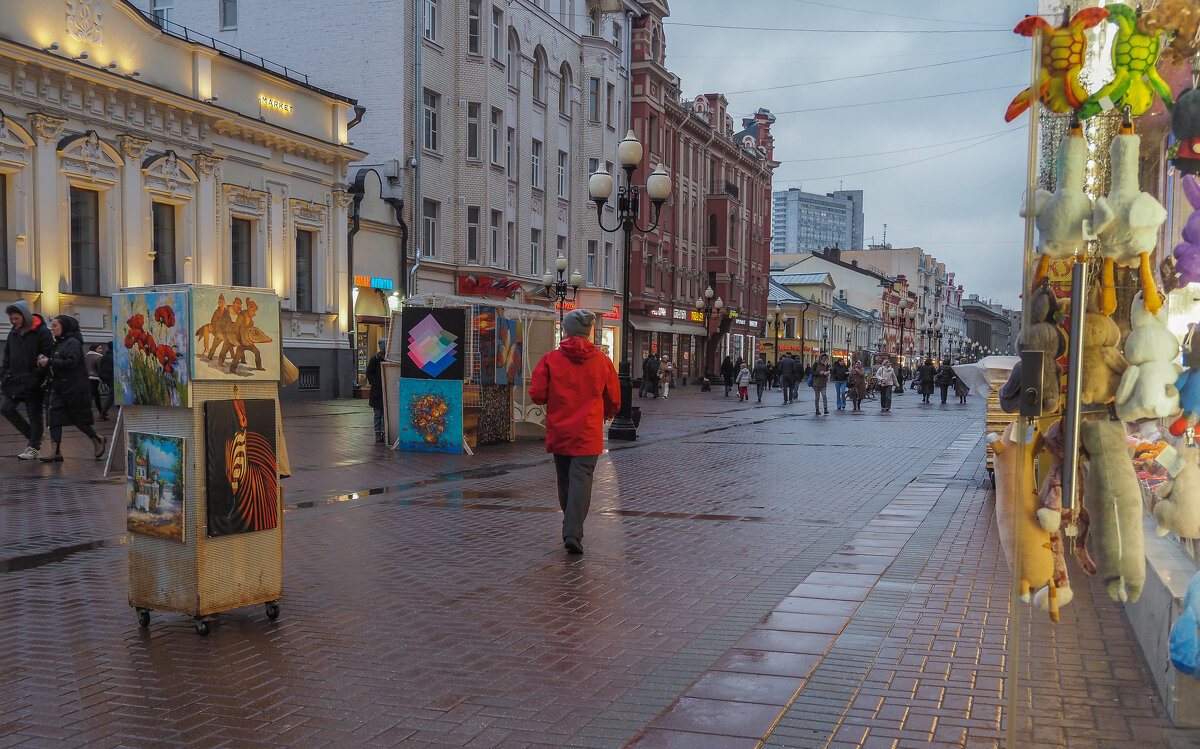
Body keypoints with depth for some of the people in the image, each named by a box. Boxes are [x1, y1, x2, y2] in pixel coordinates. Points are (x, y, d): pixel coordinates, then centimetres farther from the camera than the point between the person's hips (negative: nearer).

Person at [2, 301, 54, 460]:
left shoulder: (42, 332, -8)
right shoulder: (13, 333, 13)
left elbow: (49, 357, -12)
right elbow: (7, 358, 21)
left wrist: (37, 376, -18)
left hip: (32, 383, -7)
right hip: (13, 381, 7)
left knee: (34, 415, 1)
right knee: (5, 408, 0)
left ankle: (34, 447, 10)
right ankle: (32, 437, 14)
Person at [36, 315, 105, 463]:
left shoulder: (73, 343, -10)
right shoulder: (58, 344, 18)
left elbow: (71, 362, -22)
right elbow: (57, 365, 22)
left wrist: (49, 362, -19)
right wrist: (43, 362, 3)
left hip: (75, 388, -9)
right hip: (59, 388, 9)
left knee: (78, 419, -1)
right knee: (54, 417, -2)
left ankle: (97, 440, 21)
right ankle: (57, 452, -5)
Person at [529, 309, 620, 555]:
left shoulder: (550, 359, -5)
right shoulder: (602, 361, -1)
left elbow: (536, 395, -7)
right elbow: (614, 399, 6)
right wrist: (608, 414, 28)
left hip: (558, 432, 1)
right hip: (588, 433, -1)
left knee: (565, 481, 15)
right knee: (581, 479, -4)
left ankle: (571, 531, 25)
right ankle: (573, 534, -16)